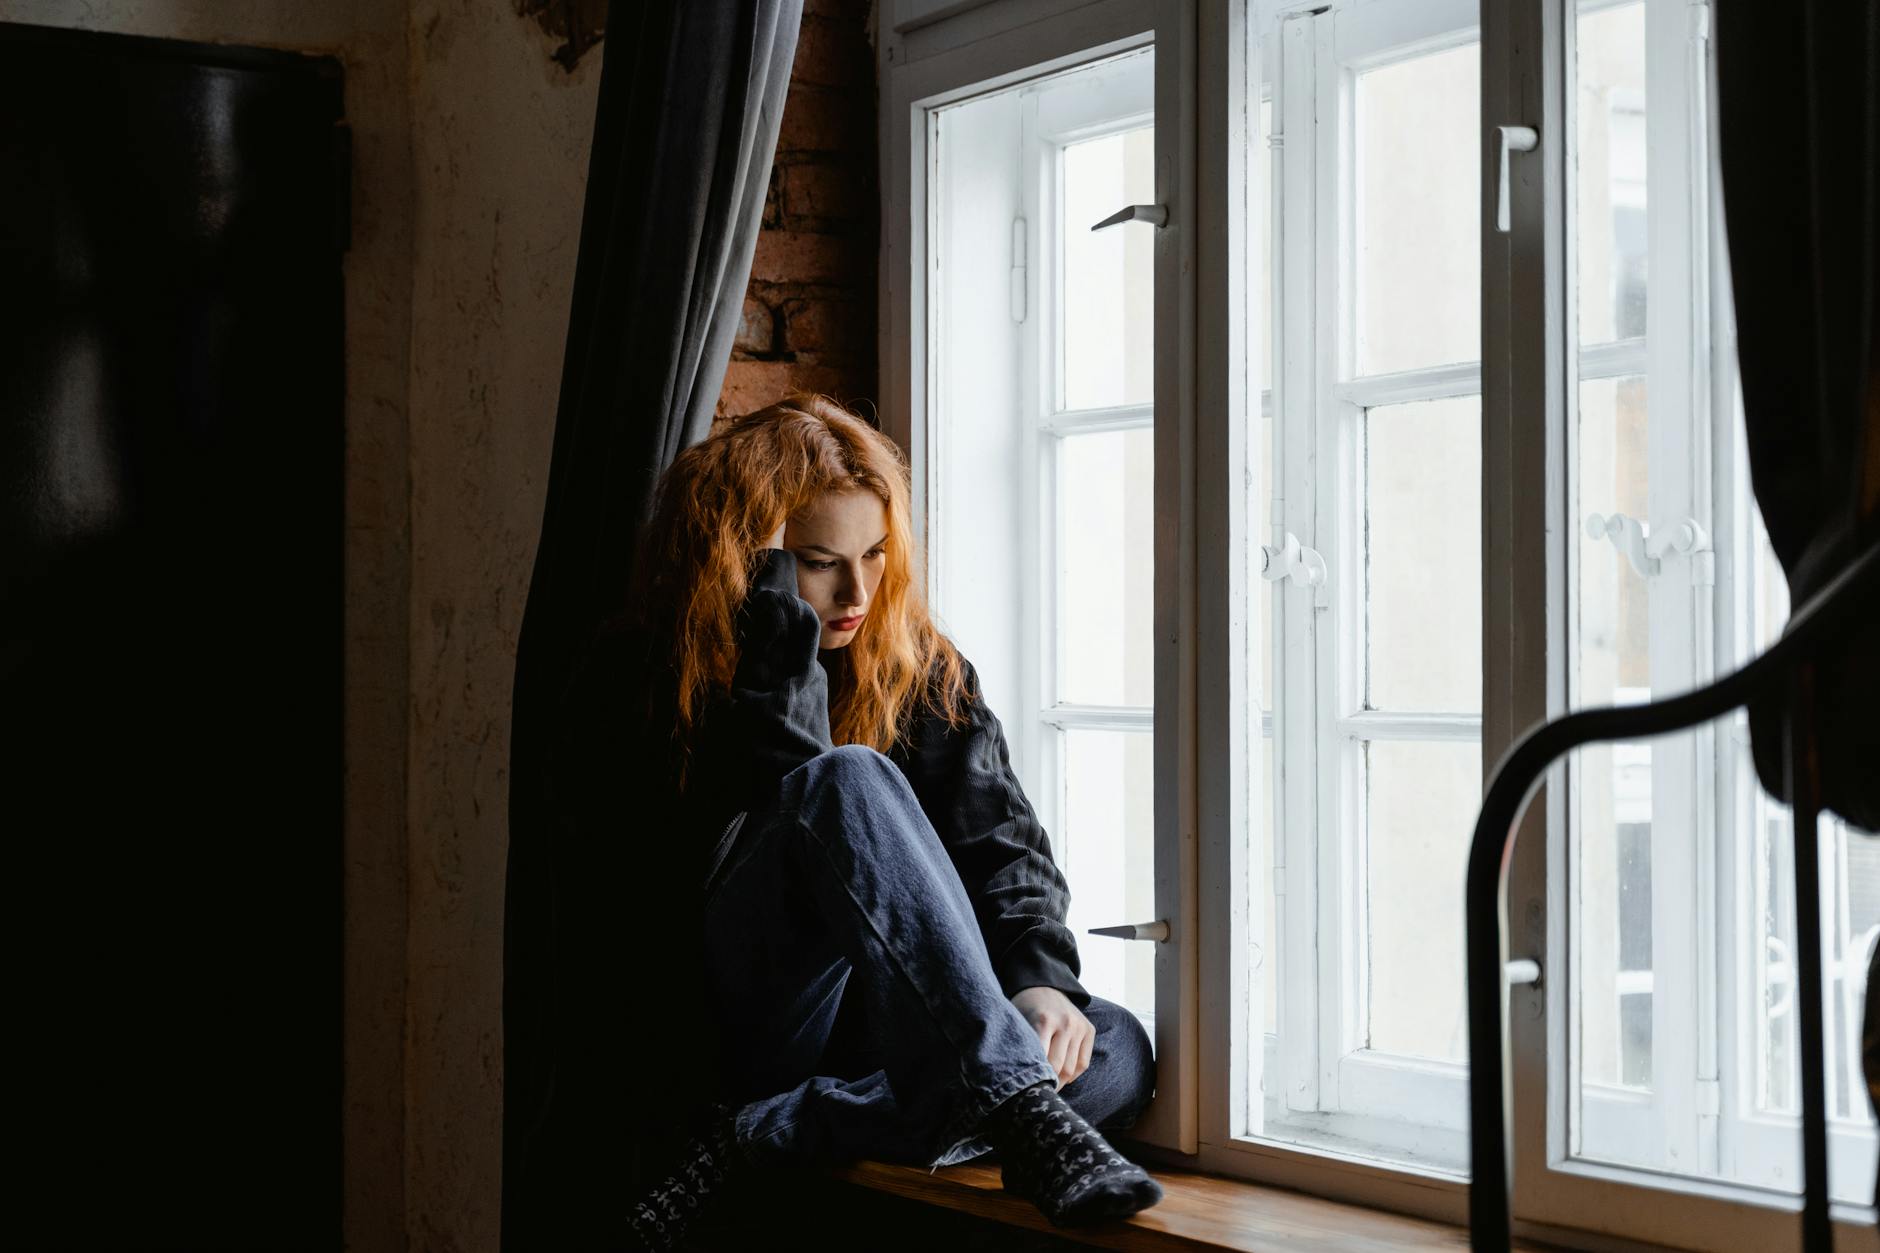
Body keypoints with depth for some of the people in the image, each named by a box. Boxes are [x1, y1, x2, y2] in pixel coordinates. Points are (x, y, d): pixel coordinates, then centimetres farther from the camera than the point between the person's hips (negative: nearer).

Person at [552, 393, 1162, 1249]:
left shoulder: (922, 670, 10)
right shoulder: (637, 674, -2)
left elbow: (1000, 840, 0)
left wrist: (1041, 979, -19)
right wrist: (771, 587, -17)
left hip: (887, 1034, 5)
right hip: (720, 1039, -4)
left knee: (1118, 1052, -25)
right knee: (849, 783, -31)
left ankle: (757, 1141, -32)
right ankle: (1017, 1112, -43)